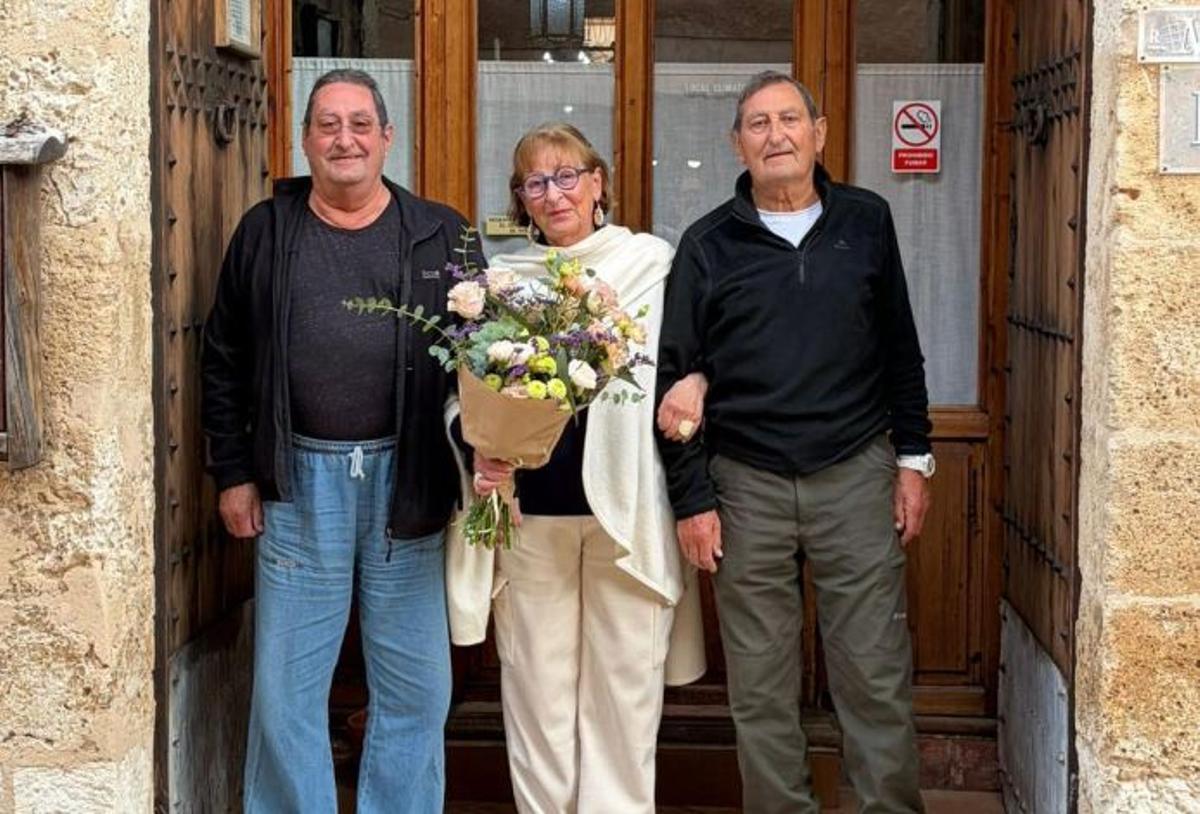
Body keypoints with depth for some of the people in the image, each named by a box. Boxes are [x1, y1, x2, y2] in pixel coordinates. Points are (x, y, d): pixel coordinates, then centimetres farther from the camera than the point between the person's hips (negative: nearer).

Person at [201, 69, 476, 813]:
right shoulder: (265, 232, 6)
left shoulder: (441, 235, 4)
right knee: (287, 686, 7)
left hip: (407, 480, 0)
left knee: (415, 686, 7)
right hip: (300, 480, 0)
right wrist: (234, 473, 4)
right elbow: (225, 362, 9)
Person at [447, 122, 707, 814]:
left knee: (625, 674, 3)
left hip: (626, 499, -1)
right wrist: (480, 446, -9)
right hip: (529, 503, 2)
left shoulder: (653, 262, 4)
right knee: (537, 677, 7)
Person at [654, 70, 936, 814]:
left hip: (857, 475, 0)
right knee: (761, 683, 6)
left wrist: (914, 459, 6)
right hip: (747, 485, 0)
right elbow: (677, 379, 2)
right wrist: (691, 499, -2)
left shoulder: (866, 221, 6)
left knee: (877, 675, 2)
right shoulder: (708, 244, 2)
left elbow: (901, 350, 11)